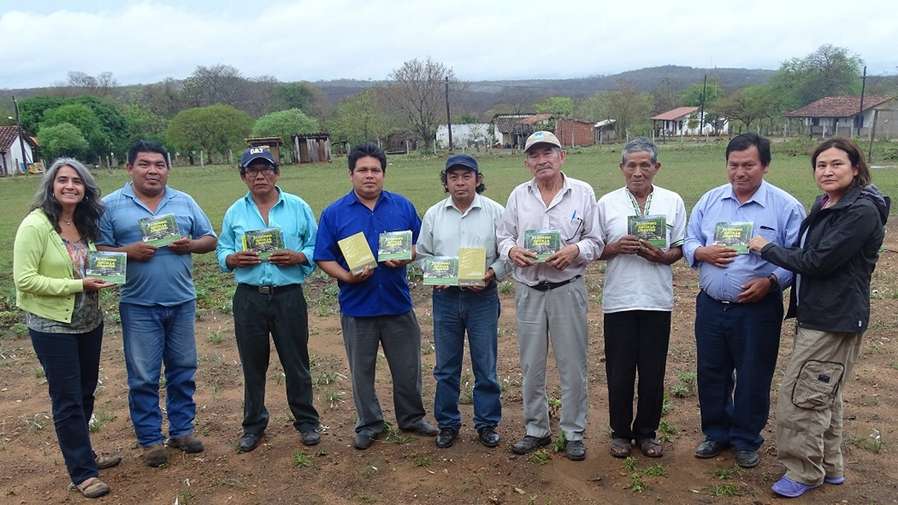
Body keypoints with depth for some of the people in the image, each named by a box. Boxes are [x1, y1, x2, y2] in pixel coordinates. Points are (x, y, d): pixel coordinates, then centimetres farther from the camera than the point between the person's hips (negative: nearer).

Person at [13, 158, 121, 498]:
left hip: (89, 321, 7)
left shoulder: (85, 223, 3)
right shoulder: (35, 225, -17)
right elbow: (24, 280, -19)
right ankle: (82, 473, 15)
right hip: (52, 326, -7)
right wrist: (79, 285, -22)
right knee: (67, 400, 3)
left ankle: (83, 454, 36)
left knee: (85, 393, 18)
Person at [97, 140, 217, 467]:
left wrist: (191, 245, -11)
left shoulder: (184, 202, 7)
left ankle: (182, 429, 27)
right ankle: (150, 439, 19)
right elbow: (98, 251, -4)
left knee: (183, 370, 12)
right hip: (139, 306, -2)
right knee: (143, 377, 5)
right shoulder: (111, 205, -1)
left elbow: (210, 239, 9)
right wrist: (129, 251, -20)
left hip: (182, 302, 3)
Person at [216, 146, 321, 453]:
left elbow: (317, 248, 1)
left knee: (296, 362, 8)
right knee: (252, 365, 12)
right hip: (249, 298, 2)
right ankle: (254, 424, 28)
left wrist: (298, 257, -17)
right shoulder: (235, 212, 7)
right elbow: (221, 252, 8)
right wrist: (233, 258, -14)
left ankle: (306, 421, 24)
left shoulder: (298, 207, 2)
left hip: (289, 296, -2)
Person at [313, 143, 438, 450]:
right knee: (362, 371, 11)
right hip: (357, 306, -1)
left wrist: (406, 257, -14)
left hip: (398, 304, 1)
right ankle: (369, 425, 29)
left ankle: (412, 417, 33)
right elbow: (324, 258, -2)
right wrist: (346, 276, -19)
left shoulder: (403, 206, 2)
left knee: (408, 367, 12)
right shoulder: (334, 213, -2)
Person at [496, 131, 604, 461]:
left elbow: (596, 241, 2)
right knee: (531, 365, 11)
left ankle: (574, 433, 20)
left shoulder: (583, 193, 0)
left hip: (567, 289, -2)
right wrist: (511, 251, -12)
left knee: (572, 365, 5)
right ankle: (536, 429, 27)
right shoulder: (518, 195, 7)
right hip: (528, 291, 2)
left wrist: (576, 251, -18)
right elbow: (503, 236, 10)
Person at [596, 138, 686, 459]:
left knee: (653, 373, 9)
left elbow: (680, 249, 7)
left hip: (657, 300, 1)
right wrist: (615, 248, -14)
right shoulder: (607, 203, 3)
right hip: (619, 300, 0)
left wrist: (661, 256, -14)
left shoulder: (673, 202, 5)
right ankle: (620, 432, 25)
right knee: (619, 373, 7)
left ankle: (646, 432, 27)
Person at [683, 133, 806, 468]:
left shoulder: (786, 207, -6)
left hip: (758, 309, -3)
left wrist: (770, 281, -22)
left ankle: (746, 440, 30)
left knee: (753, 378, 10)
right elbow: (688, 243, 8)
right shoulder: (709, 201, 5)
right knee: (711, 374, 14)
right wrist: (703, 253, -13)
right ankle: (716, 433, 34)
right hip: (711, 306, 4)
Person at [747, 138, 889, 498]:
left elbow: (817, 262, -21)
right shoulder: (824, 205, 11)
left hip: (835, 320, -10)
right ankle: (830, 466, 32)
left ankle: (804, 473, 12)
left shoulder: (861, 211, -18)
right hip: (816, 315, 10)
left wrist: (767, 248, -10)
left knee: (801, 395, -4)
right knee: (823, 395, 18)